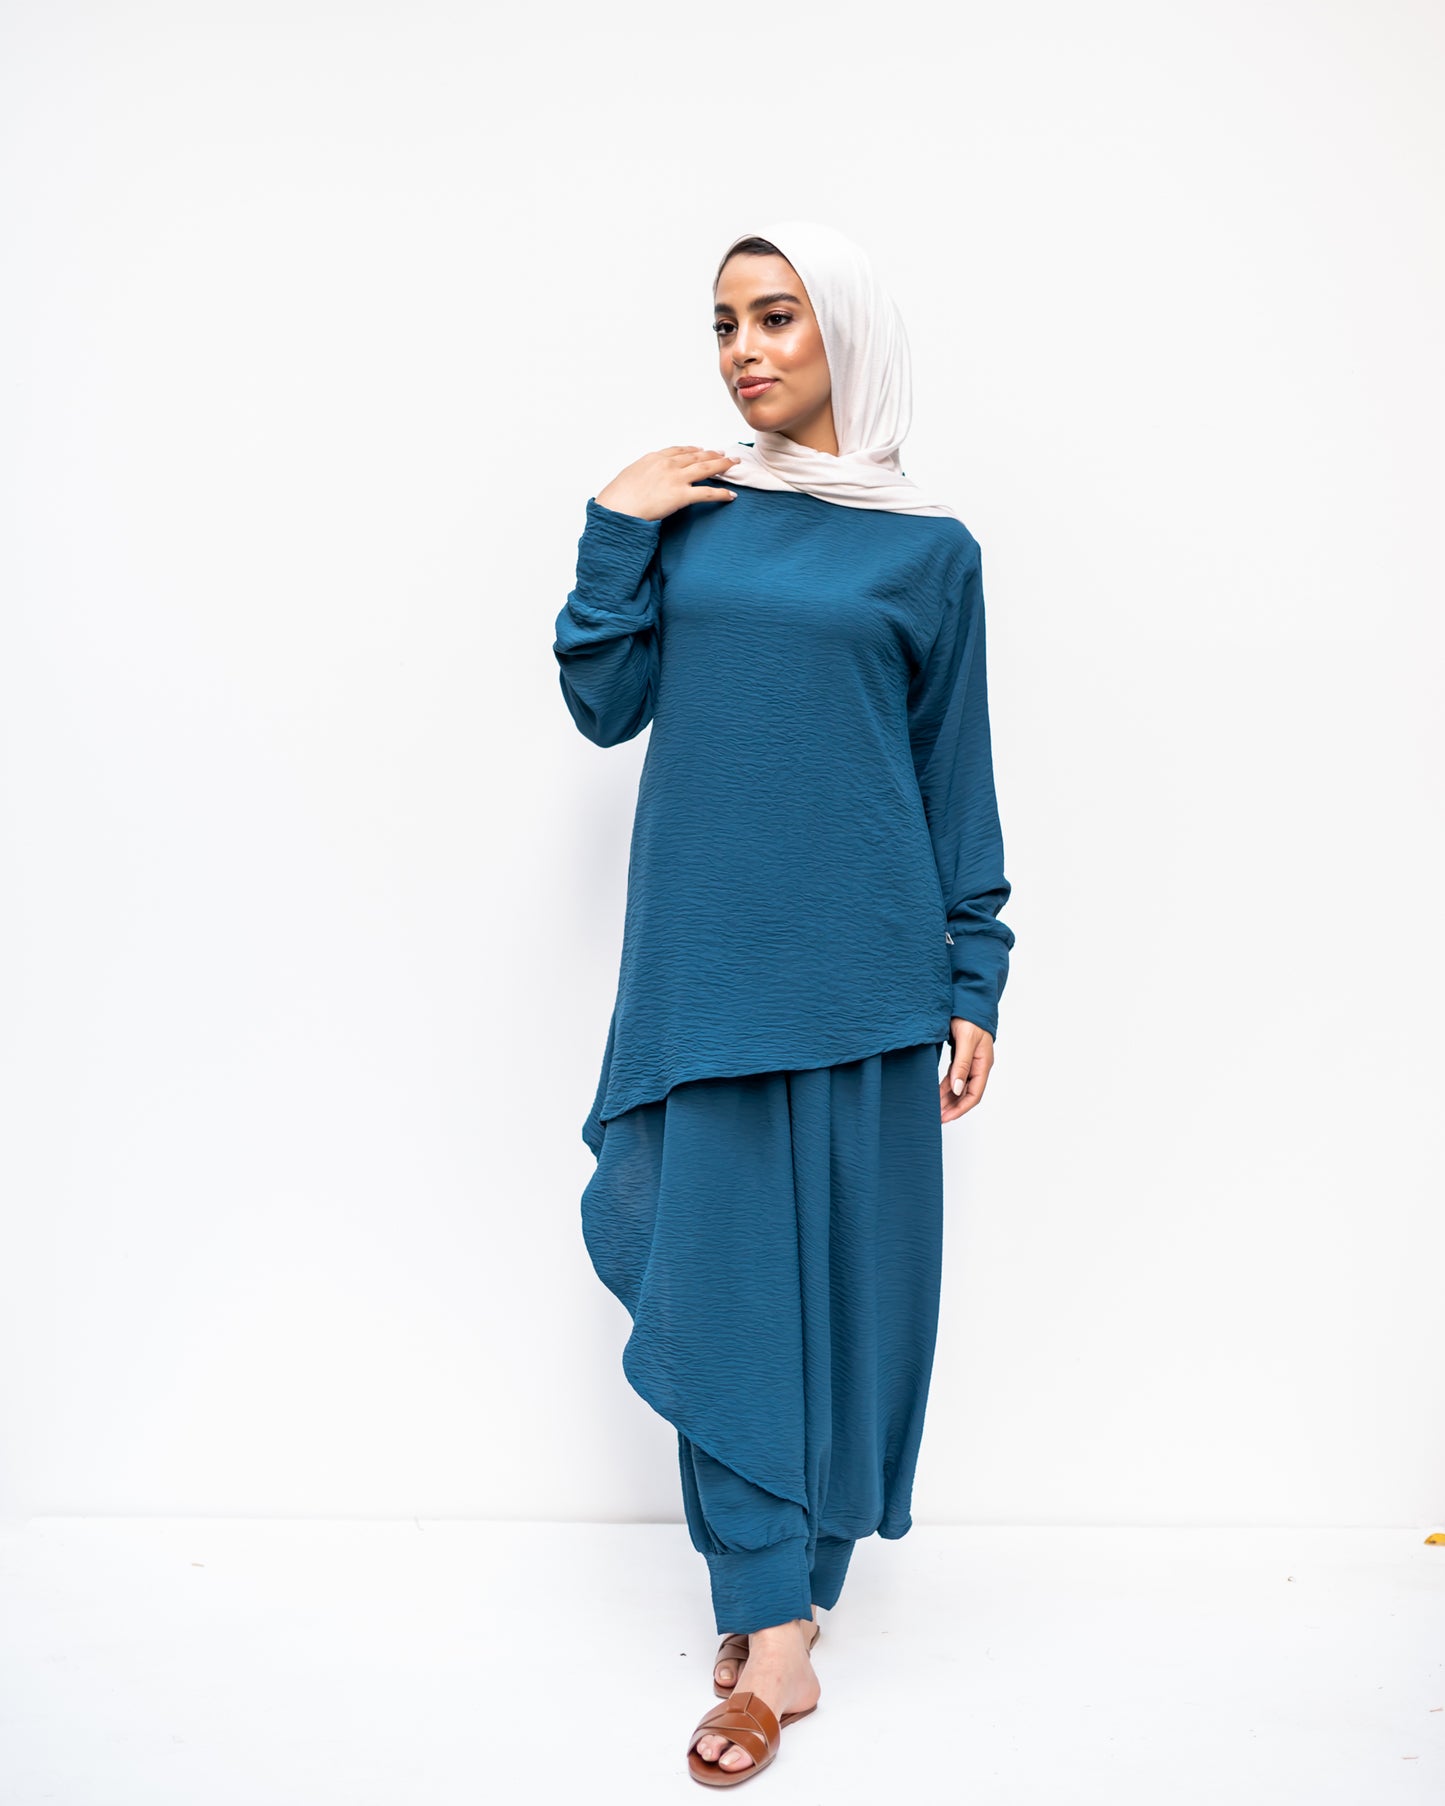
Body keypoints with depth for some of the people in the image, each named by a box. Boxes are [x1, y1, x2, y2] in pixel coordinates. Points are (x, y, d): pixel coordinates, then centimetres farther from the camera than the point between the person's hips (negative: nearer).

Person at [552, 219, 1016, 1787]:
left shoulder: (927, 545, 4)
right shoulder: (687, 511, 9)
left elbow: (956, 773, 5)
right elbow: (605, 707, 6)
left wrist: (974, 979, 3)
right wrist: (614, 536, -4)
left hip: (861, 962, -1)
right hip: (706, 958, 2)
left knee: (845, 1270, 4)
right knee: (716, 1271, 2)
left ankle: (792, 1583, 20)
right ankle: (773, 1634, 14)